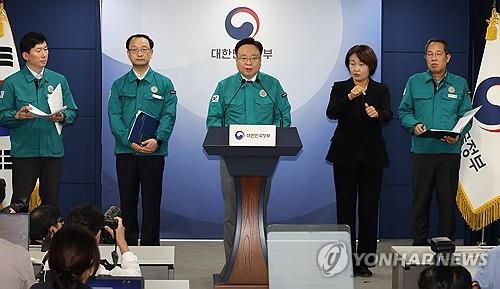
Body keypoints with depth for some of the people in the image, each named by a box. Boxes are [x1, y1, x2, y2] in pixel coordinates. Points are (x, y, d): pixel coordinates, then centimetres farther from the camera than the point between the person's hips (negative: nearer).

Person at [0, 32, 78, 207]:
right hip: (24, 151, -3)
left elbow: (72, 112, 10)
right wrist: (18, 115, -19)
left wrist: (62, 117, -11)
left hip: (53, 151, 3)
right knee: (20, 201, -1)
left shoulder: (59, 80, 11)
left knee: (51, 200, 6)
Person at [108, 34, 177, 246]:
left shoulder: (164, 84, 7)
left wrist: (157, 140, -19)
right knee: (127, 202, 5)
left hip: (154, 152, -1)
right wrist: (130, 141, -15)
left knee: (151, 204, 1)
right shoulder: (119, 85, 9)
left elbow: (168, 116, -2)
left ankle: (150, 248, 7)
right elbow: (114, 117, 0)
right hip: (125, 152, 1)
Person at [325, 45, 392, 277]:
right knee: (345, 207, 0)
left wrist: (377, 114, -33)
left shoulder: (381, 90, 6)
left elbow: (388, 116, -10)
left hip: (371, 155, 1)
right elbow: (331, 113, -12)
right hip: (345, 154, -1)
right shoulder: (340, 88, 5)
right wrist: (349, 97, -28)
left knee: (369, 207, 2)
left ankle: (364, 260, 9)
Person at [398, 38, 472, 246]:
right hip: (421, 150, 0)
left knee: (447, 200, 3)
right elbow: (404, 111, 9)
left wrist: (458, 134, -14)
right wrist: (414, 125, -11)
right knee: (420, 200, 3)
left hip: (450, 151, 0)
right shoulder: (414, 82, 9)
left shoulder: (460, 84, 8)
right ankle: (419, 244, 11)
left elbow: (466, 116, 5)